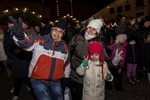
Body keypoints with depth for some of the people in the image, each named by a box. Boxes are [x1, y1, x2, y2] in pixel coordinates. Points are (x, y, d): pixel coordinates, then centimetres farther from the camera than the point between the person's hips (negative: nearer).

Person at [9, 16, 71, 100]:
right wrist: (20, 36, -52)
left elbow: (66, 64, 15)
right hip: (38, 80, -4)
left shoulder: (64, 47, 2)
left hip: (55, 82, 5)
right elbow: (26, 42, -30)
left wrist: (66, 77, 19)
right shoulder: (39, 41, -11)